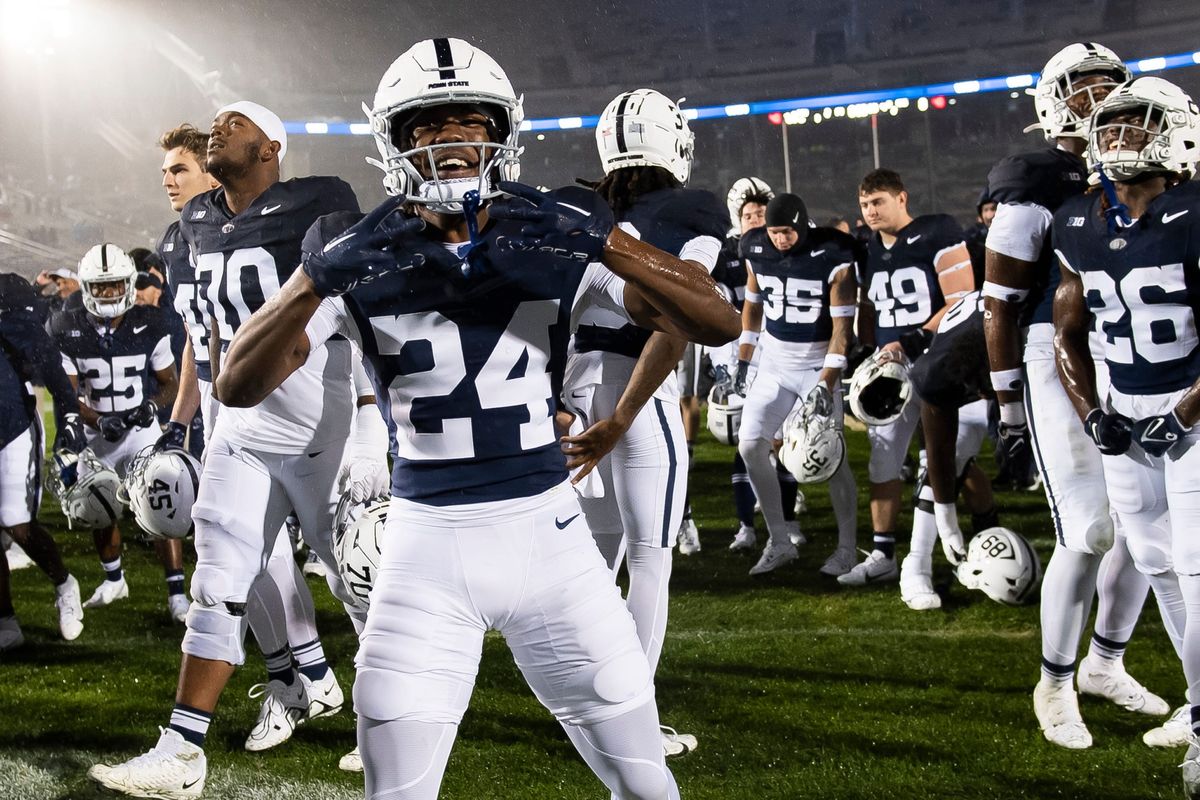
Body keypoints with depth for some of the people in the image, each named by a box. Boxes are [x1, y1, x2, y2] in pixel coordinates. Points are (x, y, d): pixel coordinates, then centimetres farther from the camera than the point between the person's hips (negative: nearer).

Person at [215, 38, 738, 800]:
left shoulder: (557, 245, -4)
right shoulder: (363, 262, -4)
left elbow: (717, 324, -13)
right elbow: (238, 387, -13)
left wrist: (606, 244, -29)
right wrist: (317, 279, -29)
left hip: (547, 531, 1)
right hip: (428, 542, 0)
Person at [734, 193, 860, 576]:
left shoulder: (834, 257, -18)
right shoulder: (756, 250, -4)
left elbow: (842, 326, -17)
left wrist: (826, 383, -23)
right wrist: (743, 361, 11)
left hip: (819, 361, -5)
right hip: (775, 360, 5)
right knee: (751, 446, -4)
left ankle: (847, 548, 7)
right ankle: (780, 541, 8)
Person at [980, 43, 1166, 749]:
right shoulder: (1037, 189, -9)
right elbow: (1001, 307, -6)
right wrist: (1010, 404, -7)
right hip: (1059, 370, -6)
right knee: (1089, 533, -11)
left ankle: (1105, 664, 27)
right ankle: (1056, 684, 7)